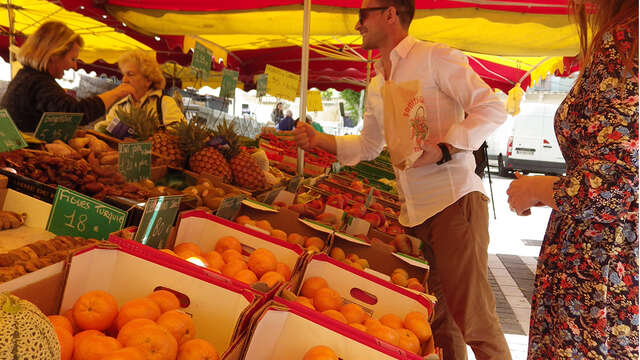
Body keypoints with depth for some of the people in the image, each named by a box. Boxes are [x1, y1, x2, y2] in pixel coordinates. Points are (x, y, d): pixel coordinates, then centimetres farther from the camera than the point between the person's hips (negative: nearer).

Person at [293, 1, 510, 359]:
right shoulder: (377, 87, 20)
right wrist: (319, 139, 16)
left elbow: (492, 108, -11)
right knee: (438, 319, 12)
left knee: (473, 318, -9)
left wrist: (442, 149, -23)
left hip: (454, 201, -8)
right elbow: (368, 145, 29)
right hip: (414, 213, 8)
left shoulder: (435, 57, -4)